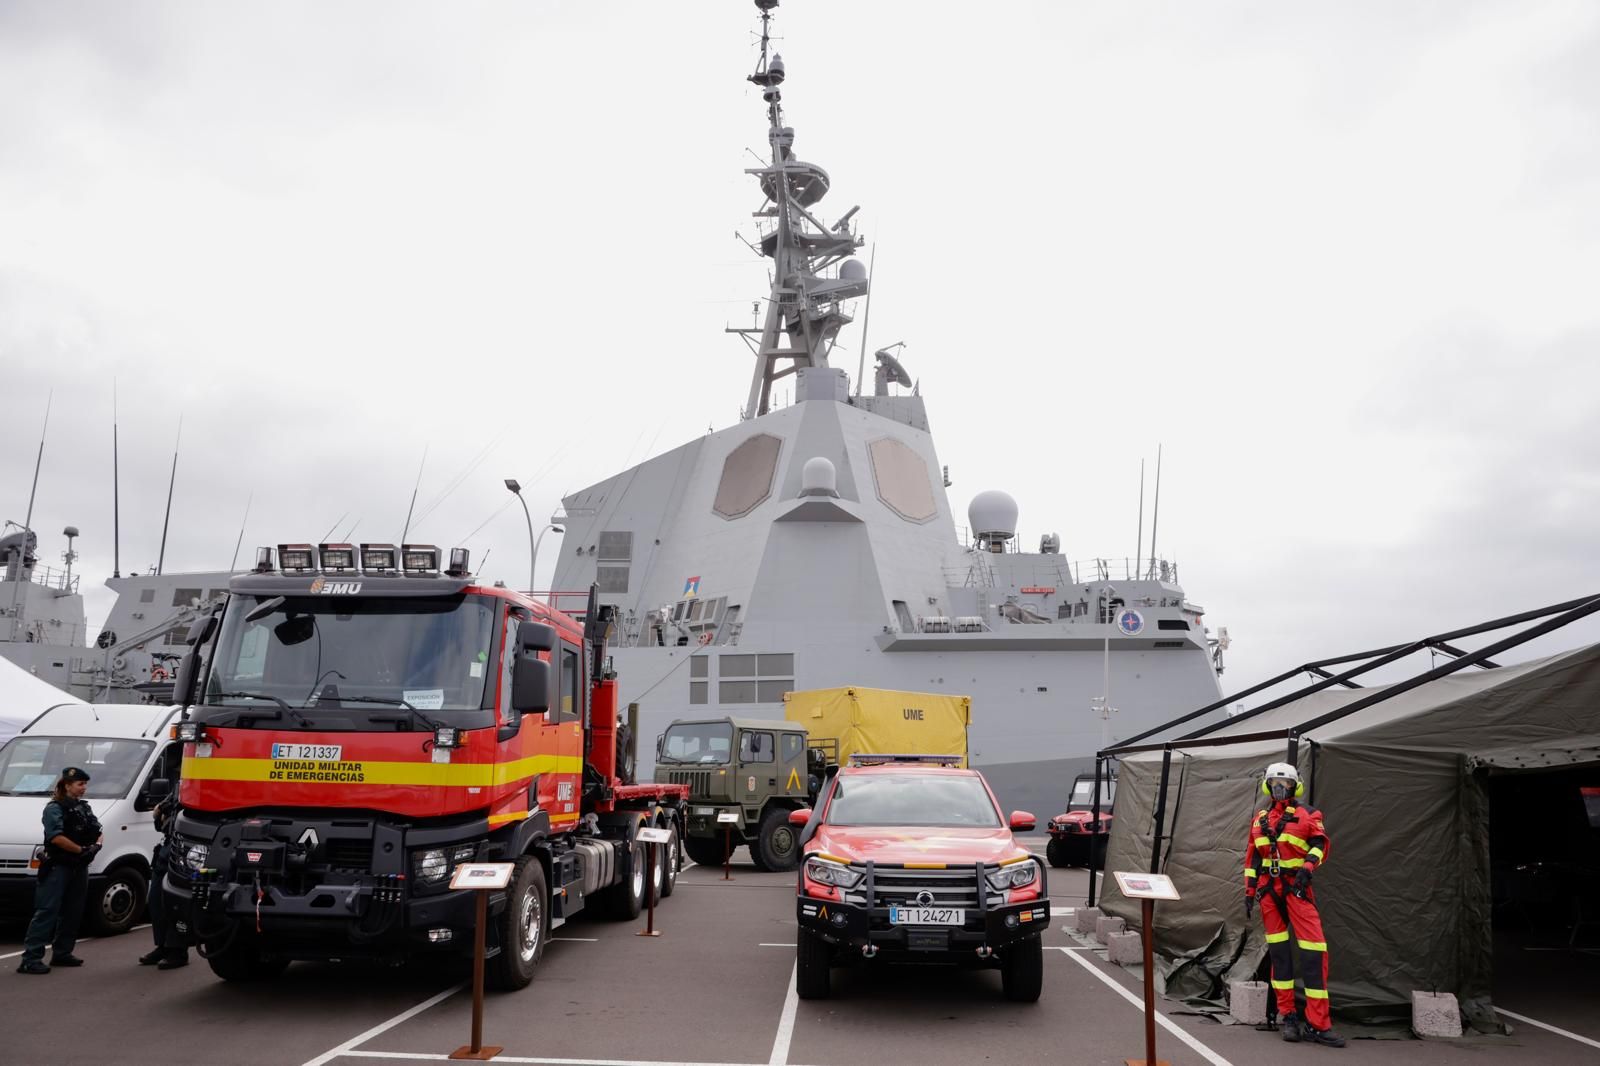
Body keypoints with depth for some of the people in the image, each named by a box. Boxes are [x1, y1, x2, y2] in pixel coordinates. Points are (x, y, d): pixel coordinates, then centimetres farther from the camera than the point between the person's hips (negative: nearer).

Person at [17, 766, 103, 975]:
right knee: (47, 912, -13)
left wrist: (96, 845, -2)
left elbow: (97, 831, 19)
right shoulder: (54, 808, -9)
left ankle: (62, 953, 21)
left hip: (79, 867, 8)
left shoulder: (84, 807, 16)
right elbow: (56, 837, -21)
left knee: (73, 912, 12)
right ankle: (31, 958, -14)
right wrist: (81, 850, -19)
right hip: (58, 867, -8)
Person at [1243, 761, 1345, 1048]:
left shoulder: (1308, 815, 3)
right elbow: (1252, 856, 16)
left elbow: (1320, 844, -7)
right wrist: (1249, 890, 12)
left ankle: (1317, 1024, -9)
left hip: (1297, 886, -4)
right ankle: (1287, 1016, 13)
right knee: (1278, 950, 6)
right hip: (1269, 888, 4)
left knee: (1313, 950, -11)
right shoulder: (1259, 818, 15)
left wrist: (1308, 866, -25)